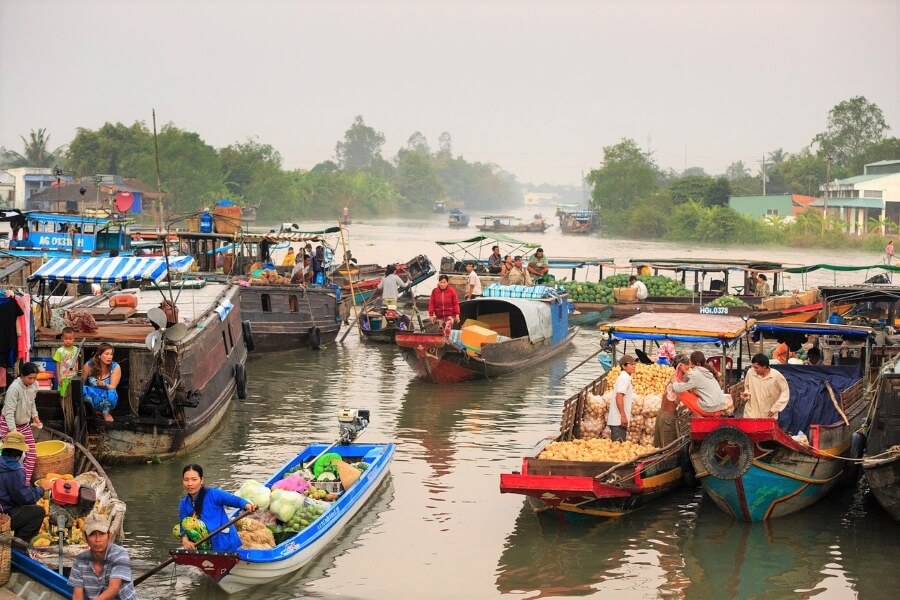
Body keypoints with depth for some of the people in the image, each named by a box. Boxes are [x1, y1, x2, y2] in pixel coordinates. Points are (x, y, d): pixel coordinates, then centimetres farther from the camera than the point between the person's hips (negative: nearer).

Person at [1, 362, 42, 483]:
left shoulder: (34, 385, -6)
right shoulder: (14, 388, -28)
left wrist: (35, 416, 2)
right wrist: (13, 431, -33)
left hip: (24, 424, 7)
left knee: (32, 454, 4)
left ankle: (25, 482, 12)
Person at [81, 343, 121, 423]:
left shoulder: (115, 367, -10)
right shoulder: (89, 365, -9)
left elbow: (112, 388, -14)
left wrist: (104, 385, -34)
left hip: (107, 398, -1)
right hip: (92, 396, 1)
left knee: (111, 393, -36)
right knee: (83, 389, -32)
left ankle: (106, 413, -1)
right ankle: (97, 411, -7)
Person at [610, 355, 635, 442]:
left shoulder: (624, 377, 17)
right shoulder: (625, 378, -12)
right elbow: (619, 397, -21)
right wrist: (623, 416, -22)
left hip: (617, 419, 10)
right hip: (619, 420, -10)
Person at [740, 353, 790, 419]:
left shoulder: (776, 376, -14)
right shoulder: (750, 373, -7)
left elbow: (785, 393, -4)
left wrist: (774, 409, -8)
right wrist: (746, 394, -10)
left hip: (769, 415, -2)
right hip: (751, 415, 2)